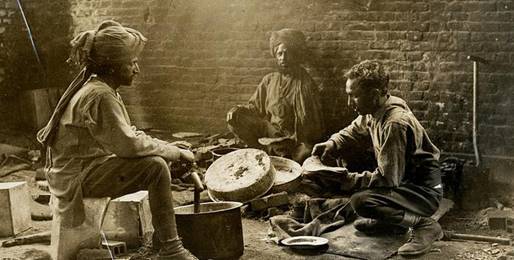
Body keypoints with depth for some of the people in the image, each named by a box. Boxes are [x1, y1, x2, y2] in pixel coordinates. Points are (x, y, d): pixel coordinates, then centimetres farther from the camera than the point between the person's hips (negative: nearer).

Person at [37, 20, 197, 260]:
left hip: (83, 168, 10)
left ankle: (161, 236, 21)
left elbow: (126, 137, 12)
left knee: (158, 159, 16)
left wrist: (171, 151, 0)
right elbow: (127, 144, -26)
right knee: (155, 166, -23)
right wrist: (176, 152, -16)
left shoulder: (95, 88, 10)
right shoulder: (100, 96, -21)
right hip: (77, 178, -10)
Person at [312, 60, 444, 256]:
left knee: (361, 201, -29)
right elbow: (354, 131, 20)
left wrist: (351, 181, -19)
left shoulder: (395, 124, -28)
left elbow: (388, 178, -25)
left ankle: (425, 225, -11)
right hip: (402, 180, 10)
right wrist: (332, 143, 1)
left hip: (425, 191, -10)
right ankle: (389, 222, 18)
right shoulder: (373, 111, 0)